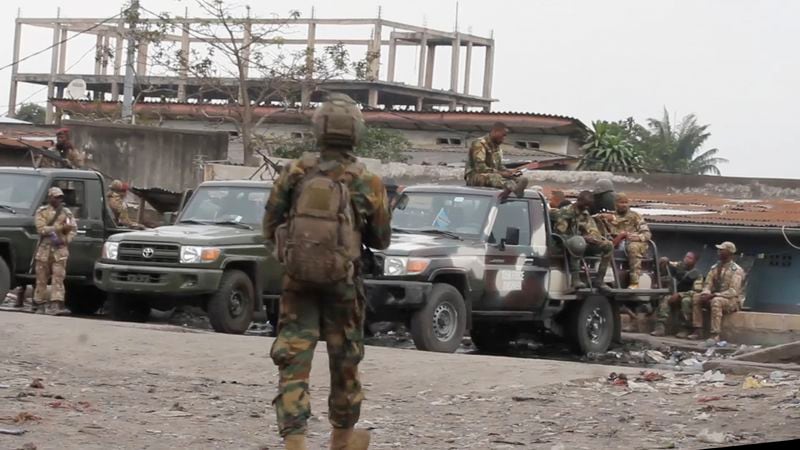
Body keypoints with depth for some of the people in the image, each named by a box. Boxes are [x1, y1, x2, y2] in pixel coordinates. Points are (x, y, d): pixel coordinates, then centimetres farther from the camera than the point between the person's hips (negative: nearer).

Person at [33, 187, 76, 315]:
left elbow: (72, 230, 9)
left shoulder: (66, 213, 13)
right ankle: (38, 304, 10)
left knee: (58, 277, -9)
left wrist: (66, 240, -9)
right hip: (45, 248, -2)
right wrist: (60, 228, -17)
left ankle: (56, 304, -17)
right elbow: (41, 229, -10)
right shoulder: (42, 212, 4)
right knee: (41, 279, 1)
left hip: (60, 249, 2)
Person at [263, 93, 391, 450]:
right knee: (345, 361, 16)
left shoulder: (295, 173, -4)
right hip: (341, 283, 0)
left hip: (298, 279, 0)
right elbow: (381, 240, 4)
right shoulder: (366, 183, -7)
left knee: (293, 361, 0)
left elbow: (270, 226, 2)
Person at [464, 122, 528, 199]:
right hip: (475, 176, -8)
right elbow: (479, 167, -21)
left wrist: (509, 172, -2)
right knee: (494, 177, -40)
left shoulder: (497, 148, 18)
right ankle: (515, 188, -69)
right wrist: (501, 173, -24)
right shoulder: (479, 144, -11)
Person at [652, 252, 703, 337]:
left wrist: (679, 295, -24)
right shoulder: (678, 266, 5)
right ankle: (661, 327, -38)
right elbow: (663, 265, 9)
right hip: (676, 296, 4)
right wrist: (665, 261, -17)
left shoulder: (697, 275, -7)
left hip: (689, 298, -4)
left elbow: (696, 292, -16)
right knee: (665, 300, -26)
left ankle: (684, 329, -34)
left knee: (686, 301, -37)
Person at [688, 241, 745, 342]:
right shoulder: (715, 267, 10)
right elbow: (708, 284, 8)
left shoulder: (736, 270, -11)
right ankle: (698, 331, -18)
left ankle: (715, 335, -40)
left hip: (732, 300, -7)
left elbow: (733, 291, -20)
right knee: (696, 298, -15)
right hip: (714, 297, 7)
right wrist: (706, 293, -17)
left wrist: (714, 295, -27)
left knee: (716, 301, -38)